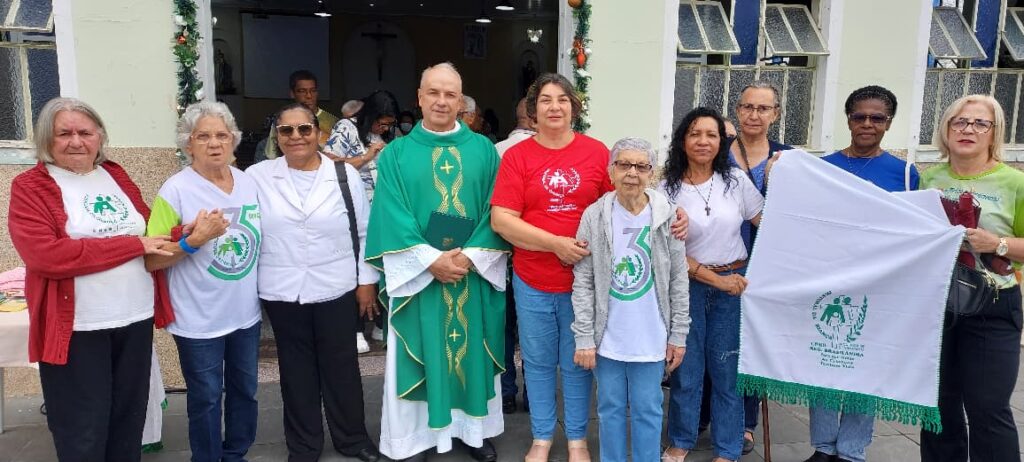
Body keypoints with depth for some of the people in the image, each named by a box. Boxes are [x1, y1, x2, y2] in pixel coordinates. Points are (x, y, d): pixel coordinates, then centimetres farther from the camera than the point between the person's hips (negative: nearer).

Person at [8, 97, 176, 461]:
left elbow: (150, 228, 18)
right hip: (76, 329, -5)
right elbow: (46, 255, -20)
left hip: (136, 319, 5)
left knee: (129, 421, 17)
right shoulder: (29, 187, -6)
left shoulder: (116, 176, 11)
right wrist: (134, 245, -18)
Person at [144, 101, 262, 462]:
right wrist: (194, 240, -27)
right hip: (200, 320, -5)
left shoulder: (249, 182, 3)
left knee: (245, 390, 18)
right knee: (205, 399, 8)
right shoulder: (175, 190, -13)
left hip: (246, 312, 5)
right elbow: (152, 260, -13)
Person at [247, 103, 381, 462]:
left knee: (341, 367, 10)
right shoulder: (258, 177, 0)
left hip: (337, 290, 0)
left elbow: (364, 233, 3)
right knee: (296, 370, 13)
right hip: (283, 292, 1)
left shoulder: (345, 174, 0)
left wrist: (367, 281, 2)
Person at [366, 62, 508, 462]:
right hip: (418, 275, -1)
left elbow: (497, 213, -1)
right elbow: (391, 218, -6)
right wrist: (432, 260, -16)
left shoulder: (484, 150, 5)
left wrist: (470, 256, -14)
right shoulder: (396, 153, 1)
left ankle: (475, 429, 28)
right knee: (421, 355, 7)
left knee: (472, 351, 11)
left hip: (474, 273, 2)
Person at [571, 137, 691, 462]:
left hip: (651, 338, 0)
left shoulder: (667, 216, -3)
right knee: (611, 408, 14)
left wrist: (678, 335, 1)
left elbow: (678, 282, 1)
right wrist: (584, 338, -6)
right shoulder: (594, 216, -5)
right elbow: (583, 283, -4)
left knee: (648, 410, 12)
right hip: (607, 337, 0)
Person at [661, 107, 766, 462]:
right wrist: (717, 280, -12)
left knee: (727, 369, 7)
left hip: (735, 284, 1)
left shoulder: (736, 180, 1)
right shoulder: (668, 190, -4)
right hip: (689, 285, -1)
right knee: (686, 368, 8)